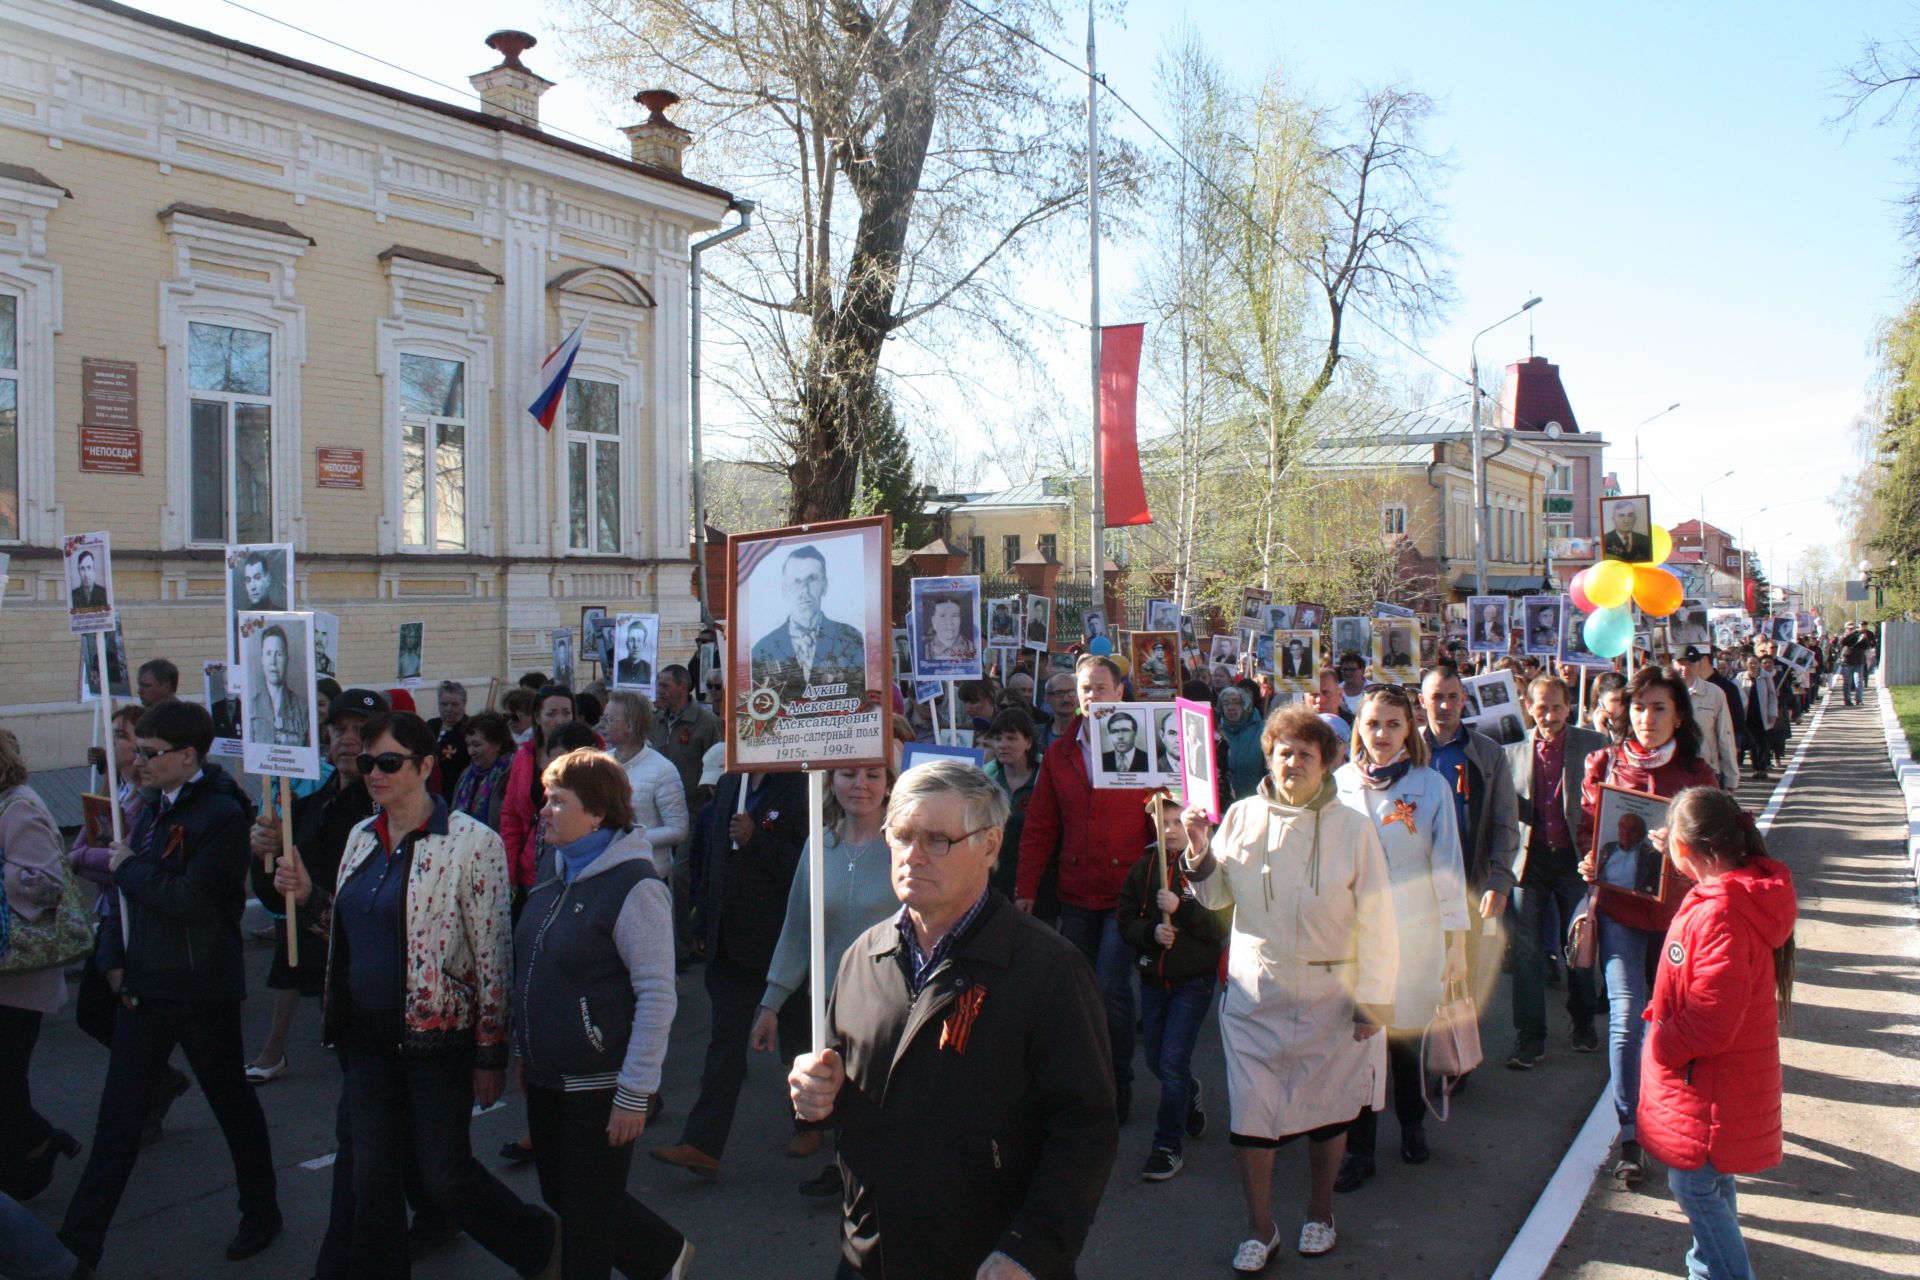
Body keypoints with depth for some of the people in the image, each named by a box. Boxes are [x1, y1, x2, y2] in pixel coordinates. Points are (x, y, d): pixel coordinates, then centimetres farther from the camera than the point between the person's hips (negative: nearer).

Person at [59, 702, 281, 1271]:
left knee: (233, 1103, 10)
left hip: (201, 989, -7)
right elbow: (134, 894, 16)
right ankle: (78, 1243, 18)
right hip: (146, 984, 7)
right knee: (118, 1116, 10)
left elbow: (192, 900, -27)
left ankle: (261, 1213, 28)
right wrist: (119, 958, 5)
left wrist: (131, 866, -15)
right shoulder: (157, 808, 8)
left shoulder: (222, 814, -18)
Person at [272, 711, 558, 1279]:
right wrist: (309, 894, 3)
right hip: (368, 1037, 6)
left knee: (445, 1177, 3)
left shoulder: (471, 843, -15)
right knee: (370, 1177, 12)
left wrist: (491, 1053, -12)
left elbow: (493, 958, -13)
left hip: (436, 1036, -6)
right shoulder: (362, 837, 7)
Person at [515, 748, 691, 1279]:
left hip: (599, 1088, -8)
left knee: (586, 1221, 5)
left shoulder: (635, 886, -19)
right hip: (546, 1079, 8)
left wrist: (634, 1095, -20)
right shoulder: (557, 872, 6)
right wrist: (523, 1049, 17)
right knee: (561, 1198, 20)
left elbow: (657, 996, -20)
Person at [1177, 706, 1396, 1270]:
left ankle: (1319, 1213, 37)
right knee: (1250, 1113, 2)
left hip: (1331, 996, -1)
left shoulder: (1353, 827, -6)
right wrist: (1199, 851, -10)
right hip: (1255, 993, 1)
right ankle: (1259, 1229, 21)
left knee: (1328, 1109, 13)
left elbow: (1376, 922, -4)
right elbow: (1216, 896, 8)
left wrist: (1373, 1000, -5)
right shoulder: (1242, 817, -2)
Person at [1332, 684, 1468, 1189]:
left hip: (1414, 933, 0)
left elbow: (1447, 865, 0)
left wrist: (1457, 940, 0)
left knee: (1409, 1033, 10)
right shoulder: (1338, 785, 1)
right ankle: (1358, 1150, 13)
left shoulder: (1431, 786, -2)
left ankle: (1412, 1127, 35)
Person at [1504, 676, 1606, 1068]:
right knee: (1527, 950, 3)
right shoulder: (1513, 751, 3)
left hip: (1576, 858, -1)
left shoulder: (1594, 746, -2)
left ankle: (1582, 1023, 31)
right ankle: (1529, 1036, 12)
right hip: (1530, 859, 1)